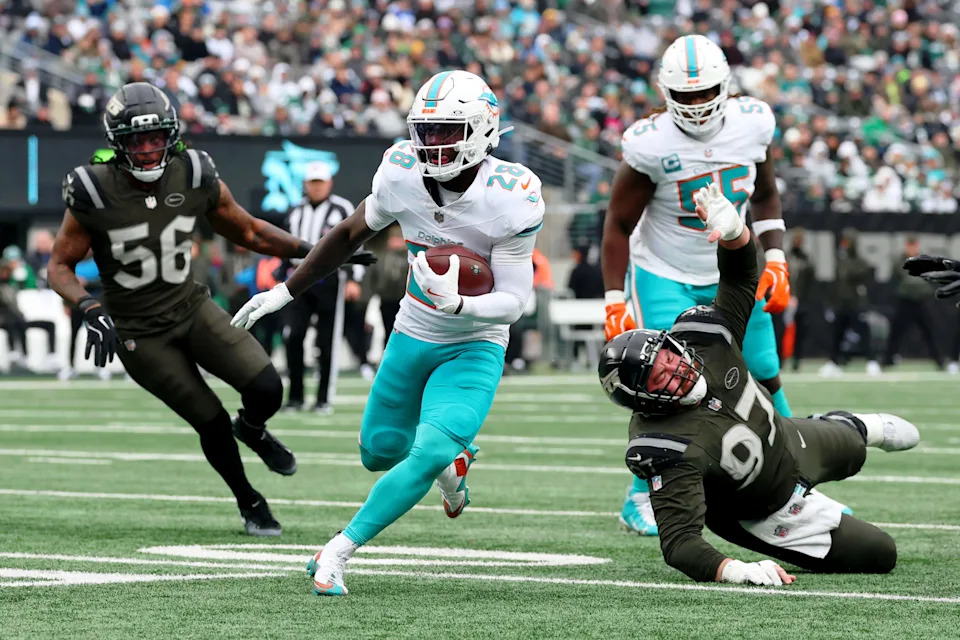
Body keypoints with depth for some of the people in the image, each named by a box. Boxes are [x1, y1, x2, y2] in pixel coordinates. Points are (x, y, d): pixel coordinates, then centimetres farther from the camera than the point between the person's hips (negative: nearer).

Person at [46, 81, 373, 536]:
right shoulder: (95, 192, -19)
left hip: (191, 307, 3)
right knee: (211, 422, -4)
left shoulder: (194, 177, -9)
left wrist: (308, 250, -5)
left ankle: (251, 430, 25)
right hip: (139, 332, -3)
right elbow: (59, 267, -10)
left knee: (266, 390, -13)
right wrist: (90, 307, -29)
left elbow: (247, 231, 5)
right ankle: (249, 503, 24)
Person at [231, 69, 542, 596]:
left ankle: (338, 552, -13)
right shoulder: (402, 173, -14)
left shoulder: (512, 200, -25)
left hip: (475, 346, -5)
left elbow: (514, 300, -22)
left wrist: (457, 303, -42)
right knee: (380, 452, 16)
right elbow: (351, 235, 5)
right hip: (413, 335, 5)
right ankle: (453, 456, 48)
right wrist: (285, 291, 7)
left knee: (427, 455, -23)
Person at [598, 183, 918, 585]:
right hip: (767, 507, -6)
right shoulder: (671, 449, -46)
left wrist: (733, 232, -38)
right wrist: (733, 570, -65)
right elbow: (679, 543, -46)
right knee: (879, 556, 5)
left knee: (849, 451, 36)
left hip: (788, 442, 6)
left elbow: (742, 279, -15)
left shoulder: (705, 333, -29)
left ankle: (856, 427, 71)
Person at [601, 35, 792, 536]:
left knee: (765, 380, 10)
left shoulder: (752, 124, -11)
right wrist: (616, 302, -17)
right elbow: (619, 225, -13)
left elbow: (765, 196, 7)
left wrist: (775, 261, -2)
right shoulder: (650, 145, -24)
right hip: (664, 276, -5)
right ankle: (640, 500, -1)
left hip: (731, 272, 5)